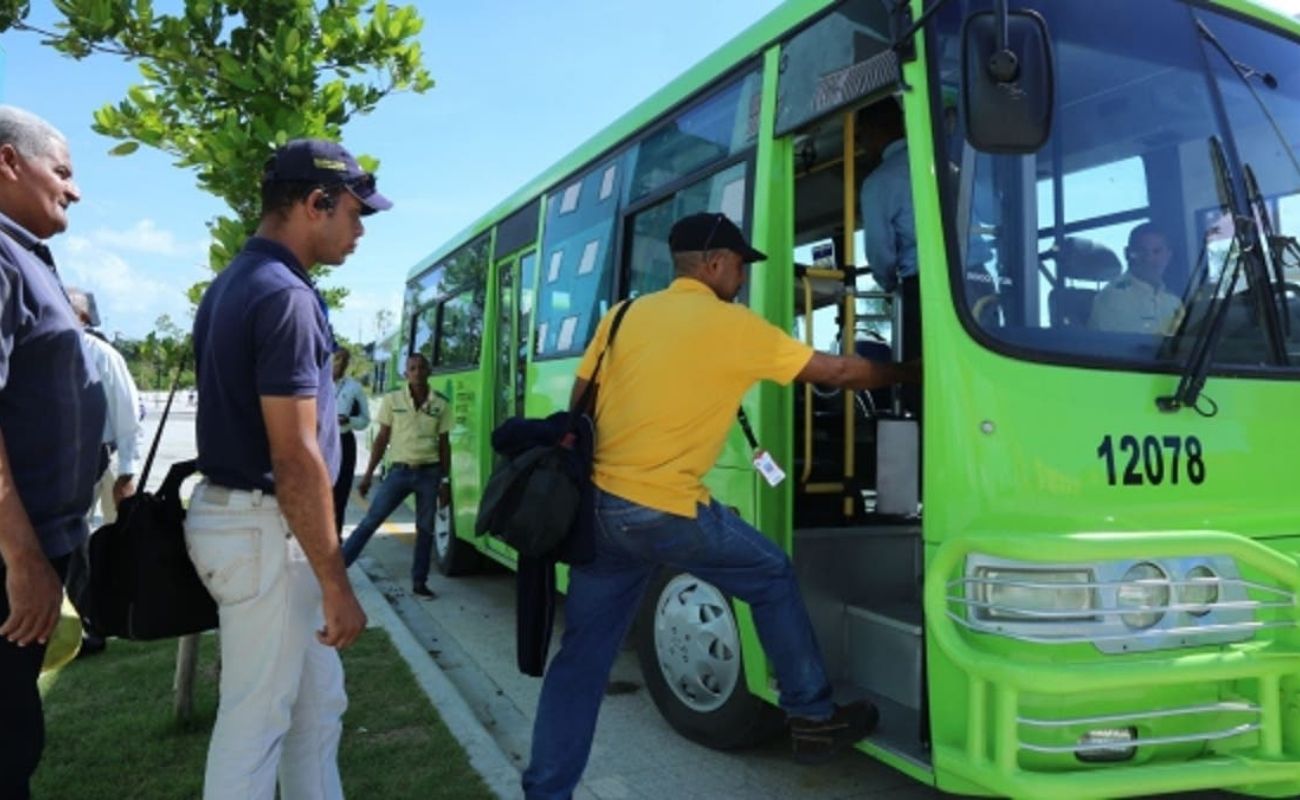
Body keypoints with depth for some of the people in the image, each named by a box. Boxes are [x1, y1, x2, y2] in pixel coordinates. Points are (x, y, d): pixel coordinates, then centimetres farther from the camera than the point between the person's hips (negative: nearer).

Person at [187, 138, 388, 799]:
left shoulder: (234, 283, 12)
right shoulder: (285, 295, -20)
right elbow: (294, 458, -24)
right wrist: (337, 585, -19)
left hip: (242, 513, 10)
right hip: (266, 528, -10)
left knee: (317, 708, 19)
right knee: (256, 722, 6)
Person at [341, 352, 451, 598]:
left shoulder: (441, 405, 1)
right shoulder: (392, 400, 0)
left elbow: (444, 444, 5)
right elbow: (382, 439, 4)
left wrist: (445, 480, 2)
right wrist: (368, 474, 1)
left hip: (429, 473, 1)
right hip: (399, 470, -1)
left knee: (425, 528, 6)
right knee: (370, 521, 0)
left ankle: (419, 582, 17)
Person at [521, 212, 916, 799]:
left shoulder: (623, 316, 10)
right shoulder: (737, 327, -3)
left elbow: (577, 406, 12)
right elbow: (839, 372, 6)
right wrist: (908, 372, 23)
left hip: (599, 505, 5)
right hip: (668, 512, -5)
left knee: (581, 655, 15)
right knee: (773, 579, 18)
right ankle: (813, 718, 29)